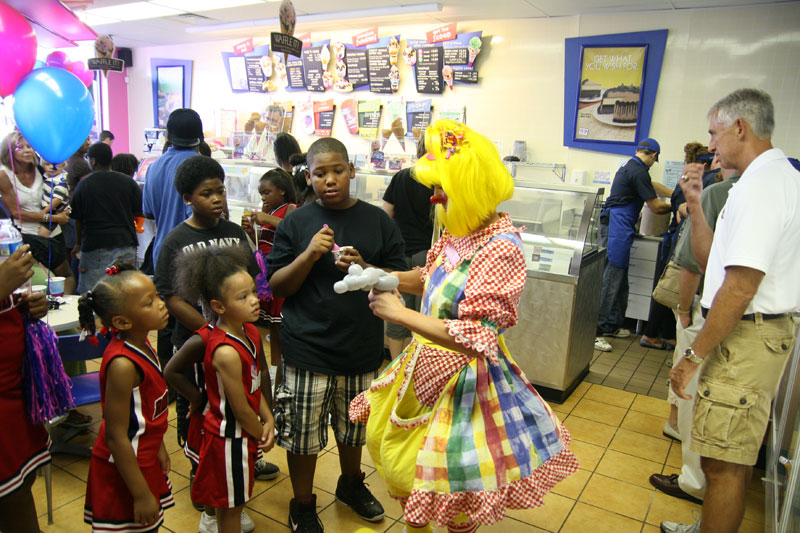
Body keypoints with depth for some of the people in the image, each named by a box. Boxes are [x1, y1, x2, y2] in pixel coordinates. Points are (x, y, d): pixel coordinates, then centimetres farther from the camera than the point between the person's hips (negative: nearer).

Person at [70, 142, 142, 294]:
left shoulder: (83, 185, -1)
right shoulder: (128, 182, 1)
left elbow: (77, 219, 5)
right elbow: (139, 211, 4)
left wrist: (78, 244, 19)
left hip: (94, 245, -2)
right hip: (125, 243, 2)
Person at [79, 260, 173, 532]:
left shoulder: (140, 344, -2)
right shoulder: (123, 364, -29)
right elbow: (116, 437, -26)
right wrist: (141, 494, -20)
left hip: (145, 460, 8)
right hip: (123, 471, -8)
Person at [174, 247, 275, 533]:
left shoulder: (249, 332, -4)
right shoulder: (226, 352, -32)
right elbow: (241, 410, -23)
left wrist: (268, 419, -7)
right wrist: (262, 436, -7)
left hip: (245, 432, 8)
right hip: (230, 437, -8)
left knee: (234, 499, 27)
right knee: (230, 504, 14)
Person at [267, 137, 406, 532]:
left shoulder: (378, 221, 0)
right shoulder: (295, 224, -3)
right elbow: (277, 286, -4)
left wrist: (365, 269, -18)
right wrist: (309, 254, -20)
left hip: (362, 349, 2)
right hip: (308, 352, -2)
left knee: (354, 426, 21)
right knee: (303, 432, 9)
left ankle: (351, 484, 49)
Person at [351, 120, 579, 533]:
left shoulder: (500, 249, -27)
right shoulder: (458, 232, -2)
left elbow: (478, 339, -31)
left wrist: (400, 314, -27)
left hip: (462, 375, -9)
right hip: (426, 363, 9)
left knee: (451, 485, 10)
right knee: (385, 440, 24)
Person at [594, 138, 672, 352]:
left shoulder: (629, 167, 19)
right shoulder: (639, 171, -12)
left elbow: (653, 186, 35)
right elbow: (655, 207, -7)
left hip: (616, 227, 11)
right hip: (618, 227, -11)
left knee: (620, 280, 15)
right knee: (610, 280, -11)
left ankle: (612, 325, 23)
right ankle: (594, 330, -11)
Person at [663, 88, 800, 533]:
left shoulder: (760, 183, -17)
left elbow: (741, 286, -24)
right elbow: (714, 260, 17)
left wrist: (696, 354, -18)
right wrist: (695, 204, 10)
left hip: (746, 336, -11)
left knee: (724, 461, -2)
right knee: (737, 455, 22)